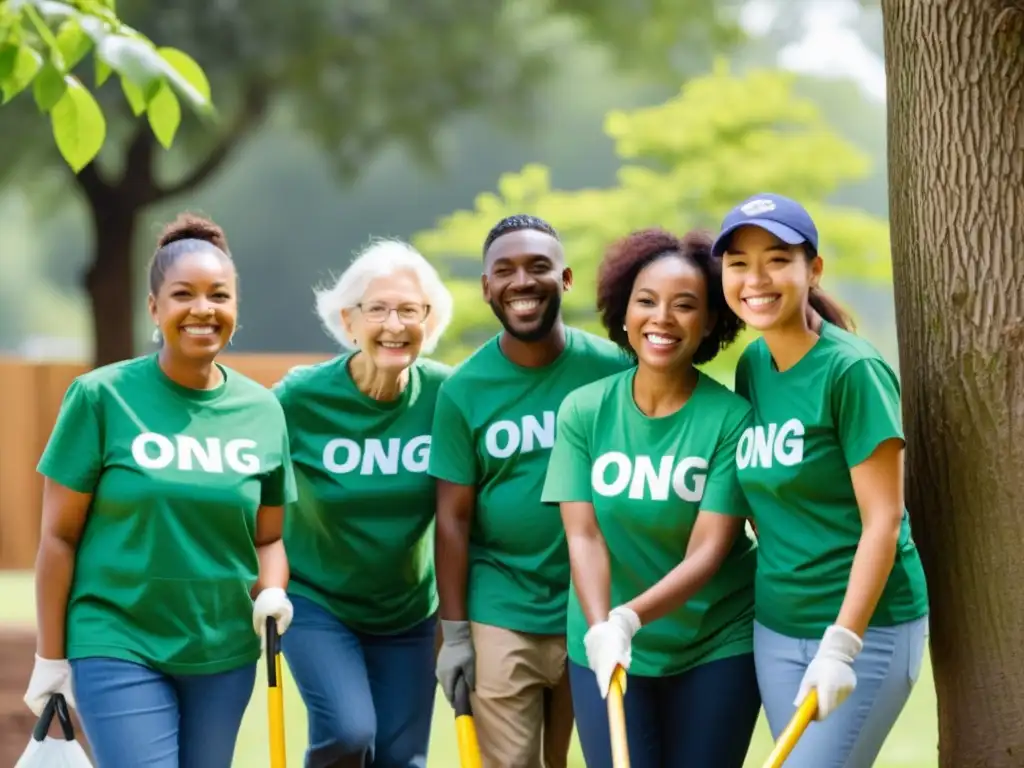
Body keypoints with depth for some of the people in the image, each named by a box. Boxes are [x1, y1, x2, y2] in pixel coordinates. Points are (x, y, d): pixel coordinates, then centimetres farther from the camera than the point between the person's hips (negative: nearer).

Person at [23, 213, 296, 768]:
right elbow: (59, 535, -4)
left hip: (225, 653, 4)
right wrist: (51, 657, -4)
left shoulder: (262, 410, 3)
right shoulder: (101, 397, -9)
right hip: (119, 646, -4)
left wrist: (272, 592, -9)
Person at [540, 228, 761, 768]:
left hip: (718, 651, -1)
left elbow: (708, 550, -15)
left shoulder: (731, 418, -10)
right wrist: (600, 629, -25)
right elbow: (584, 536, -8)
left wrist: (631, 617, -30)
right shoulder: (583, 411, -3)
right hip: (606, 651, 1)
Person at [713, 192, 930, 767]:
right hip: (775, 628, 6)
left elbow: (883, 521, -16)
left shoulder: (852, 370, -14)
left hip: (866, 626, -6)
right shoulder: (751, 366, 6)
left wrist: (842, 646, -22)